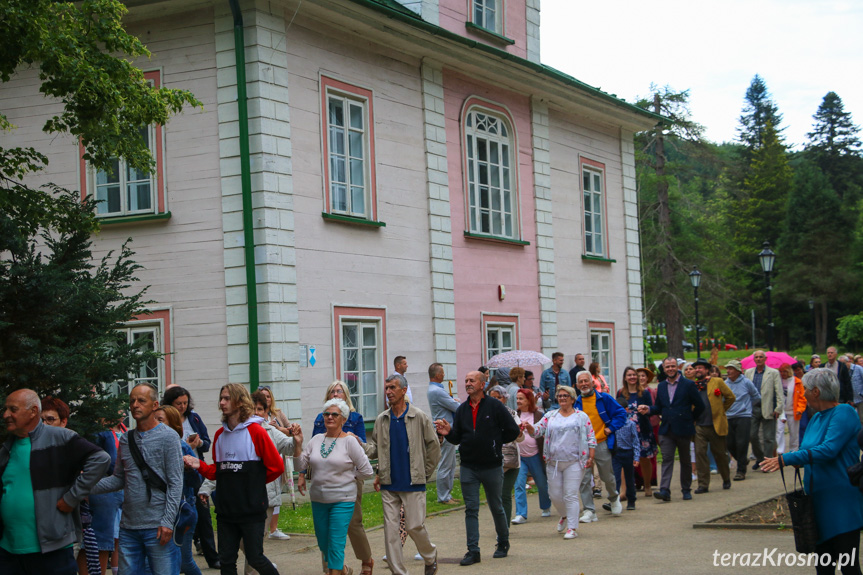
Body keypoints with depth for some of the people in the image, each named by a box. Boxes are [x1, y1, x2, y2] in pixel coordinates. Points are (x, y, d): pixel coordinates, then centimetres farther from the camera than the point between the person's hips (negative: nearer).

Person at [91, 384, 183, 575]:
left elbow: (175, 483, -7)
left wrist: (167, 522, -15)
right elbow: (119, 479, 14)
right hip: (128, 527, 5)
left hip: (158, 528, -5)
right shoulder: (126, 440, 14)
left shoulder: (168, 437, -3)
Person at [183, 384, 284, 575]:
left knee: (254, 557, -2)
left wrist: (255, 482, 3)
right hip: (226, 509, 6)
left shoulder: (255, 431, -9)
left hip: (252, 508, -6)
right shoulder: (220, 434, 10)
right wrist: (200, 466, -4)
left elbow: (276, 466, -8)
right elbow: (217, 471, 13)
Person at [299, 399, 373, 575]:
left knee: (336, 544, -9)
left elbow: (366, 471, -4)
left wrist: (346, 475, 1)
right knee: (323, 544, 14)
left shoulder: (349, 441, -6)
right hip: (318, 499, 5)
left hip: (342, 500, -5)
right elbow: (301, 464, 2)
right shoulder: (316, 439, 7)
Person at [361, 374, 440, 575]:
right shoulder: (381, 420, 7)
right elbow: (375, 448, 12)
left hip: (413, 483, -3)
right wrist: (360, 445, -9)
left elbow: (434, 447, 3)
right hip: (389, 484, 4)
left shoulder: (419, 418, -3)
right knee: (390, 528, 0)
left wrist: (425, 474, 3)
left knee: (414, 526, -4)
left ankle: (431, 557, 24)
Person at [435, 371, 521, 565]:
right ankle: (473, 551, 0)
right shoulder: (462, 410, 7)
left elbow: (513, 431, -4)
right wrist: (448, 433, -12)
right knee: (471, 509, -1)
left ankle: (503, 543, 29)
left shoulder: (495, 407, -6)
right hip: (468, 467, 3)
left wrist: (494, 442, -2)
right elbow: (457, 439, 7)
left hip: (492, 467, -3)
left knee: (496, 507, 11)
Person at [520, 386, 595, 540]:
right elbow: (537, 431, 3)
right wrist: (529, 427, -18)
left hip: (574, 462, -4)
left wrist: (590, 457, -5)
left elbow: (591, 438, 4)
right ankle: (565, 516, 36)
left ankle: (572, 528, -1)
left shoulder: (581, 417, 4)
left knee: (570, 495, -7)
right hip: (554, 462, 4)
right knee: (555, 494, 7)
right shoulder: (550, 416, 11)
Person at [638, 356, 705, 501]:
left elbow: (700, 406, 1)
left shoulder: (688, 385, -3)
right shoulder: (661, 386, 11)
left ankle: (686, 489, 20)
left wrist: (690, 419, 6)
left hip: (683, 430, -3)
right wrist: (649, 409, -5)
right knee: (667, 459, -7)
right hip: (666, 430, 3)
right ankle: (665, 490, -15)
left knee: (685, 461, 9)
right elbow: (658, 407, 14)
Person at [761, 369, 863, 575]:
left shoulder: (844, 413, -13)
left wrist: (787, 459, -25)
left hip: (841, 502, -9)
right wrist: (797, 459, 2)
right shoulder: (817, 417, 15)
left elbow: (829, 449, -25)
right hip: (819, 500, 9)